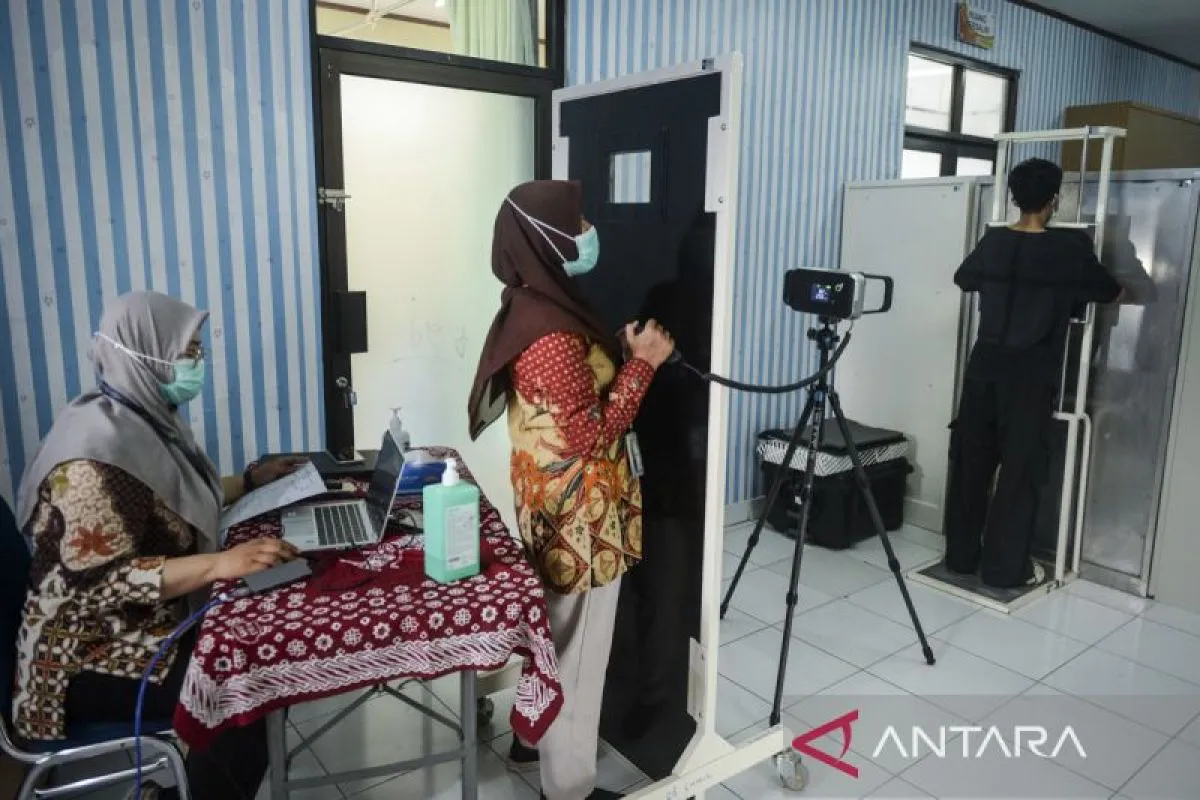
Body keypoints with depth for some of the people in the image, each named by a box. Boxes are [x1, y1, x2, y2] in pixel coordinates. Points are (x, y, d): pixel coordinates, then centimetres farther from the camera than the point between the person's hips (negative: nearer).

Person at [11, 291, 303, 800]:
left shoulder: (145, 418, 1)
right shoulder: (97, 454, -27)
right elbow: (99, 582, -30)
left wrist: (251, 480, 11)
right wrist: (220, 564, -37)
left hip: (147, 625, 9)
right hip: (90, 657, -9)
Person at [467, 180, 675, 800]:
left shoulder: (530, 308, 4)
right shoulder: (551, 333, -27)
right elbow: (591, 433, -24)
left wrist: (619, 352, 7)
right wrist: (642, 362, -19)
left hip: (552, 503, 10)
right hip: (579, 513, -10)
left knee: (552, 632, 25)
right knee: (578, 646, 7)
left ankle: (536, 738, 45)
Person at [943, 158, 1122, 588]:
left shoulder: (993, 242, 5)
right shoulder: (1069, 247, -6)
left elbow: (963, 278, 25)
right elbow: (1110, 292, 9)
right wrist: (1116, 287, 32)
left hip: (984, 365, 4)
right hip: (1029, 374, -4)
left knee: (970, 461, 10)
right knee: (1020, 470, 3)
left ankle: (961, 554, 19)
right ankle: (1004, 567, 9)